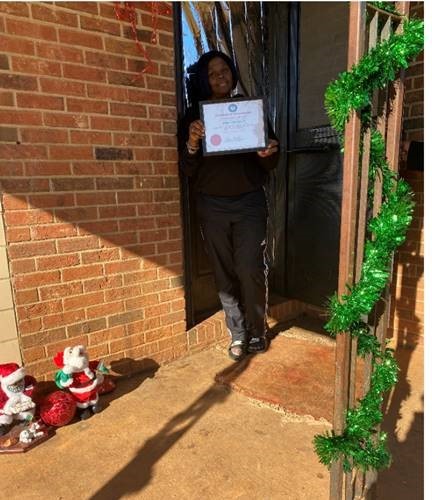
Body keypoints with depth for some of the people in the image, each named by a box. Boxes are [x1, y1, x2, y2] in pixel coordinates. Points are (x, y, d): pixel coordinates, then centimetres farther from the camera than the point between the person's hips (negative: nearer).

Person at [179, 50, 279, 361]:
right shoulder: (194, 115, 5)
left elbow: (270, 166, 6)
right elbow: (188, 170, -1)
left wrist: (268, 155, -17)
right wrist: (192, 144, -20)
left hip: (250, 202, 0)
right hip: (213, 206, 1)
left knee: (251, 271, -5)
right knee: (225, 274, 6)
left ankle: (257, 332, 19)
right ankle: (238, 335, 23)